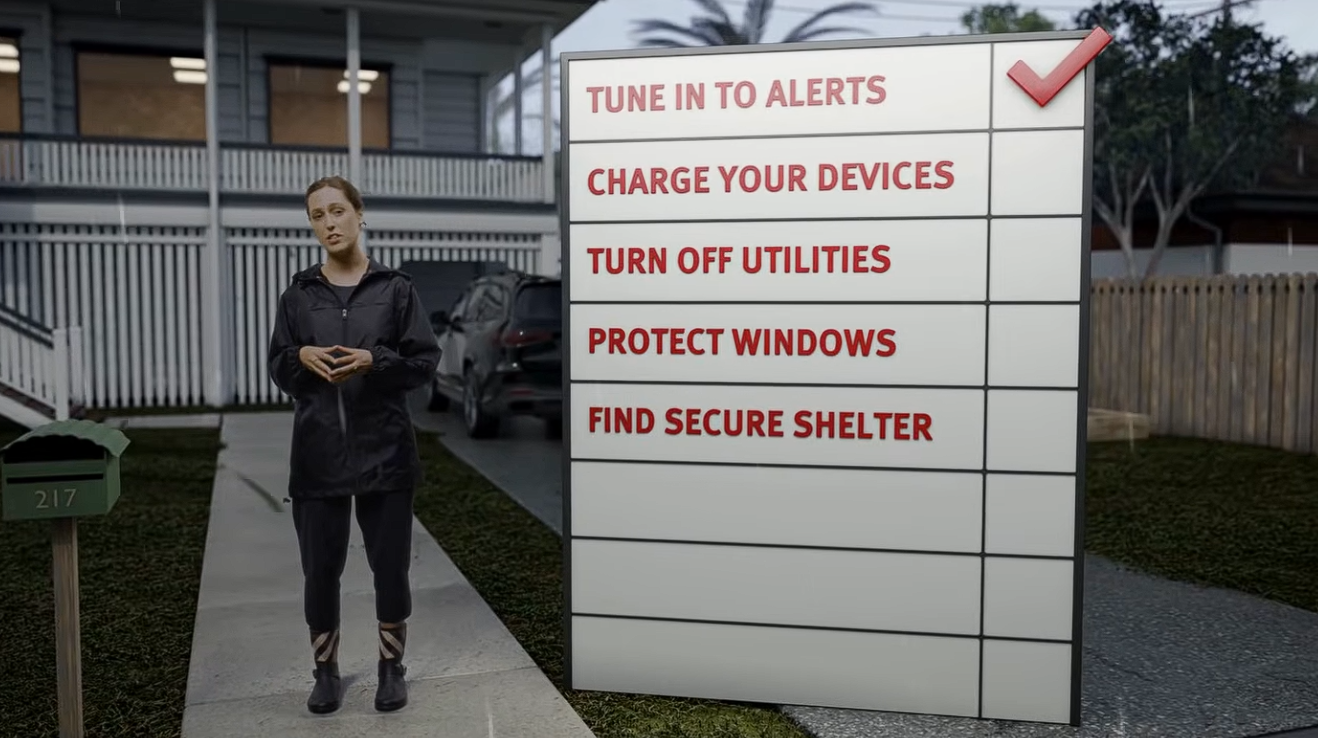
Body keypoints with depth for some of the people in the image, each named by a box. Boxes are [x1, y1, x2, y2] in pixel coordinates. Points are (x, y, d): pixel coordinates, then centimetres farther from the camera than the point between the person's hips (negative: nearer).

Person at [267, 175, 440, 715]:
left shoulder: (395, 289, 1)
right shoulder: (298, 295, 7)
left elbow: (425, 363, -2)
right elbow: (278, 372, 8)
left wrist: (374, 361, -19)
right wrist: (301, 357, -13)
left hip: (384, 451, -1)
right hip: (318, 453, 2)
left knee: (390, 566, 6)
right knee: (320, 569, 7)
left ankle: (392, 669, 25)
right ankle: (326, 673, 26)